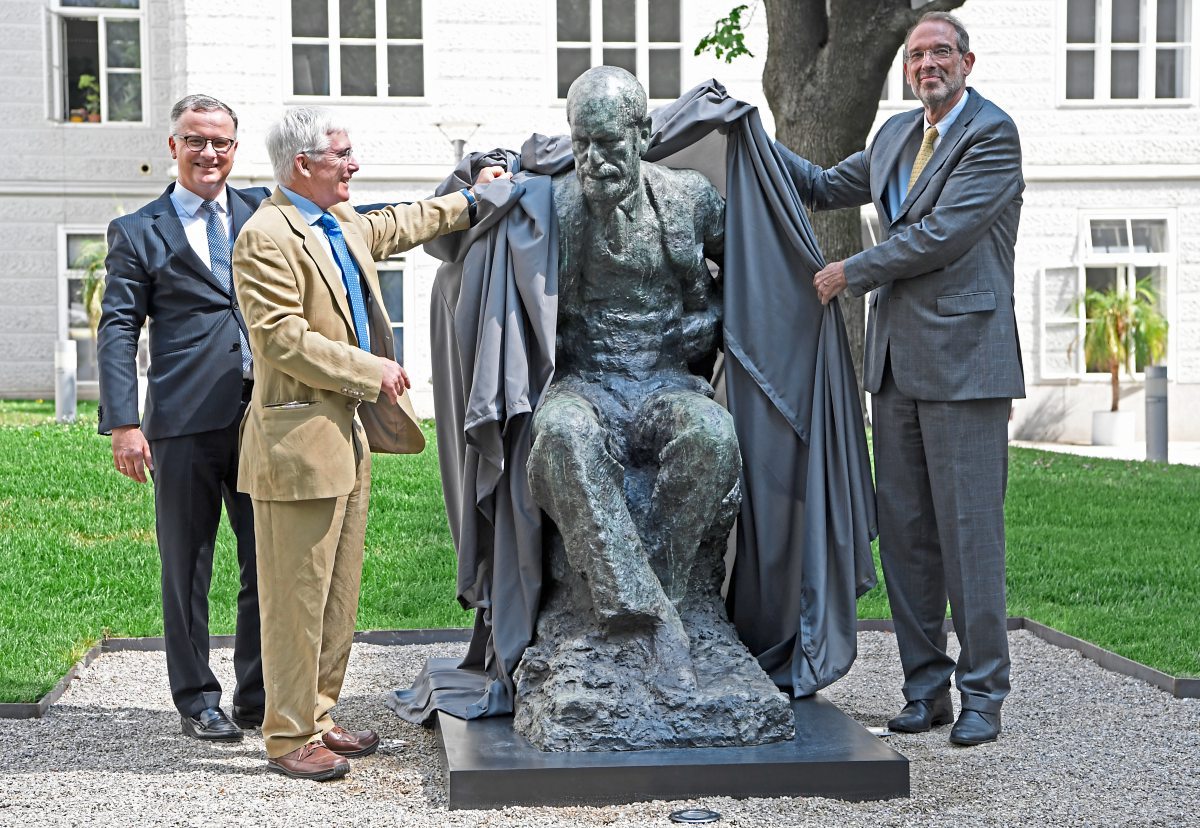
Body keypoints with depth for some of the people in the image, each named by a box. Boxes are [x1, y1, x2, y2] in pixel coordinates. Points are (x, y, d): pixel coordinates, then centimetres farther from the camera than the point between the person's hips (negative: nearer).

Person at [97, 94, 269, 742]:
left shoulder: (265, 212, 15)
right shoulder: (138, 232, 6)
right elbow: (117, 330, 0)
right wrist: (122, 423, -9)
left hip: (264, 414, 3)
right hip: (186, 422, -3)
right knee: (187, 566, 6)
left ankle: (257, 695, 20)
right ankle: (196, 700, 18)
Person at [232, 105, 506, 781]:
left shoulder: (346, 225, 14)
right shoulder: (266, 236, -14)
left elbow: (400, 225, 35)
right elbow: (284, 340, -20)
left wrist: (471, 199, 39)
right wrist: (370, 370, -15)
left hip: (347, 433, 10)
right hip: (299, 438, -10)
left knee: (339, 592, 15)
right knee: (297, 595, -3)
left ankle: (318, 717, 25)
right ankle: (290, 737, 7)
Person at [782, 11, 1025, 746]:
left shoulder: (993, 134, -7)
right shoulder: (897, 135, 17)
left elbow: (942, 235, -15)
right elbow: (826, 187, 28)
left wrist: (852, 274, -6)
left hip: (963, 360, -7)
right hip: (897, 359, 8)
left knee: (970, 532, -4)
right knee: (904, 532, 9)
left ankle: (983, 694, 5)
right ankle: (926, 686, 18)